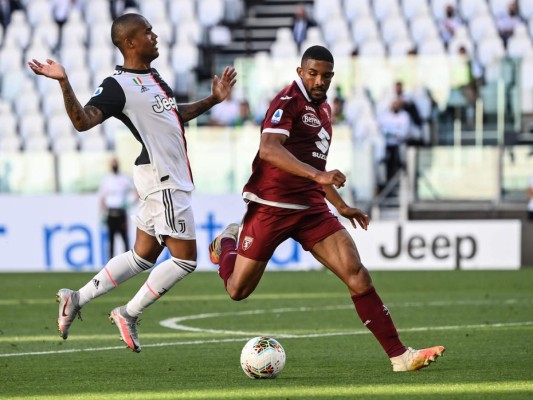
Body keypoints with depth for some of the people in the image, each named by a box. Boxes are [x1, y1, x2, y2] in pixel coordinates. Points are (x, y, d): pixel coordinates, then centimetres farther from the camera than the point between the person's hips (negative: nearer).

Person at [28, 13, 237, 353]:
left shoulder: (153, 77, 13)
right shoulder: (118, 86, -16)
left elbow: (175, 115, 28)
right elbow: (83, 120, -29)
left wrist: (213, 100, 22)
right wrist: (65, 84, -42)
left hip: (171, 177, 9)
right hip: (163, 180, -9)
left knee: (143, 256, 14)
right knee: (185, 258, -5)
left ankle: (77, 299, 20)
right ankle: (129, 314, 6)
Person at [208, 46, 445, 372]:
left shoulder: (324, 109, 16)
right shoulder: (288, 101, -11)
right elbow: (269, 149, -29)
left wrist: (341, 206, 28)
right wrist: (317, 175, -39)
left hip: (312, 209, 6)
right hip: (270, 207, -6)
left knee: (357, 274, -12)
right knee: (238, 290, 5)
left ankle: (399, 356, -13)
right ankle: (227, 241, 41)